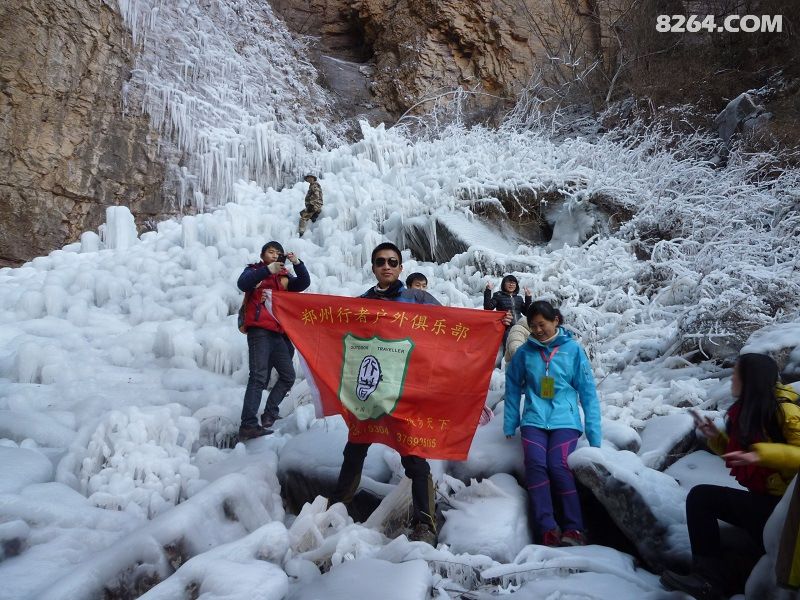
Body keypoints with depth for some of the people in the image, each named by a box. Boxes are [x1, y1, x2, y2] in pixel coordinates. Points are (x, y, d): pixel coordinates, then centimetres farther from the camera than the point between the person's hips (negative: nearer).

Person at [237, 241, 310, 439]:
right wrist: (267, 270, -24)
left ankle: (269, 414, 20)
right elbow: (242, 283, -13)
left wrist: (297, 264, -12)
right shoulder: (254, 270, 8)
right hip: (259, 331, -6)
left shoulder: (284, 277, 20)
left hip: (278, 333, 6)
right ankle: (248, 425, -18)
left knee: (288, 376, 8)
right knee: (259, 377, -15)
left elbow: (303, 284, 3)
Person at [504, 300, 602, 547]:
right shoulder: (524, 352, 6)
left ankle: (574, 529, -12)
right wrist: (510, 425, 13)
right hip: (534, 419, 2)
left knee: (559, 466, -21)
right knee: (536, 465, -20)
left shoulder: (572, 349, 2)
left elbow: (587, 391, 3)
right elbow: (513, 388, 13)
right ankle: (547, 530, -17)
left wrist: (594, 434, 1)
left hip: (565, 419, -1)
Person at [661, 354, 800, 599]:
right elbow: (736, 453, 18)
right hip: (761, 497, 8)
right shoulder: (744, 411, 9)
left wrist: (760, 454, -35)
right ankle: (709, 578, -12)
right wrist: (715, 437, 2)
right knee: (699, 496, -6)